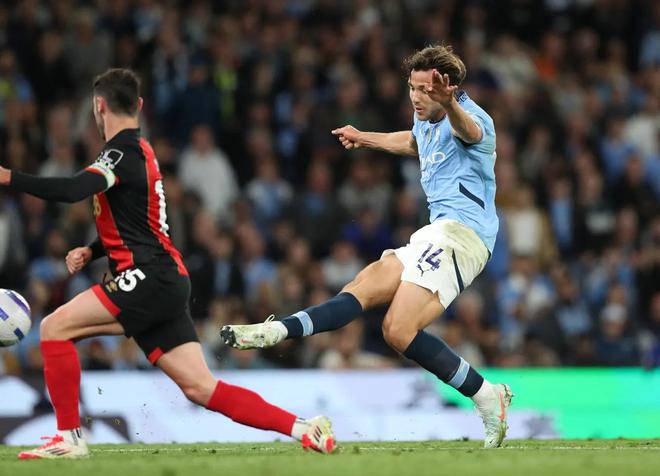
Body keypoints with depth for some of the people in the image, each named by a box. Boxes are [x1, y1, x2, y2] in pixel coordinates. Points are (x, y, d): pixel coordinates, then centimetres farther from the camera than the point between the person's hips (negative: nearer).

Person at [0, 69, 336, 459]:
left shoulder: (123, 153, -9)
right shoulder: (138, 151, 22)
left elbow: (73, 191, -27)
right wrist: (91, 251, 15)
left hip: (151, 278, -9)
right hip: (163, 285, 9)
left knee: (55, 328, -9)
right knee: (201, 388, 3)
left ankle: (69, 437, -7)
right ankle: (302, 428, -2)